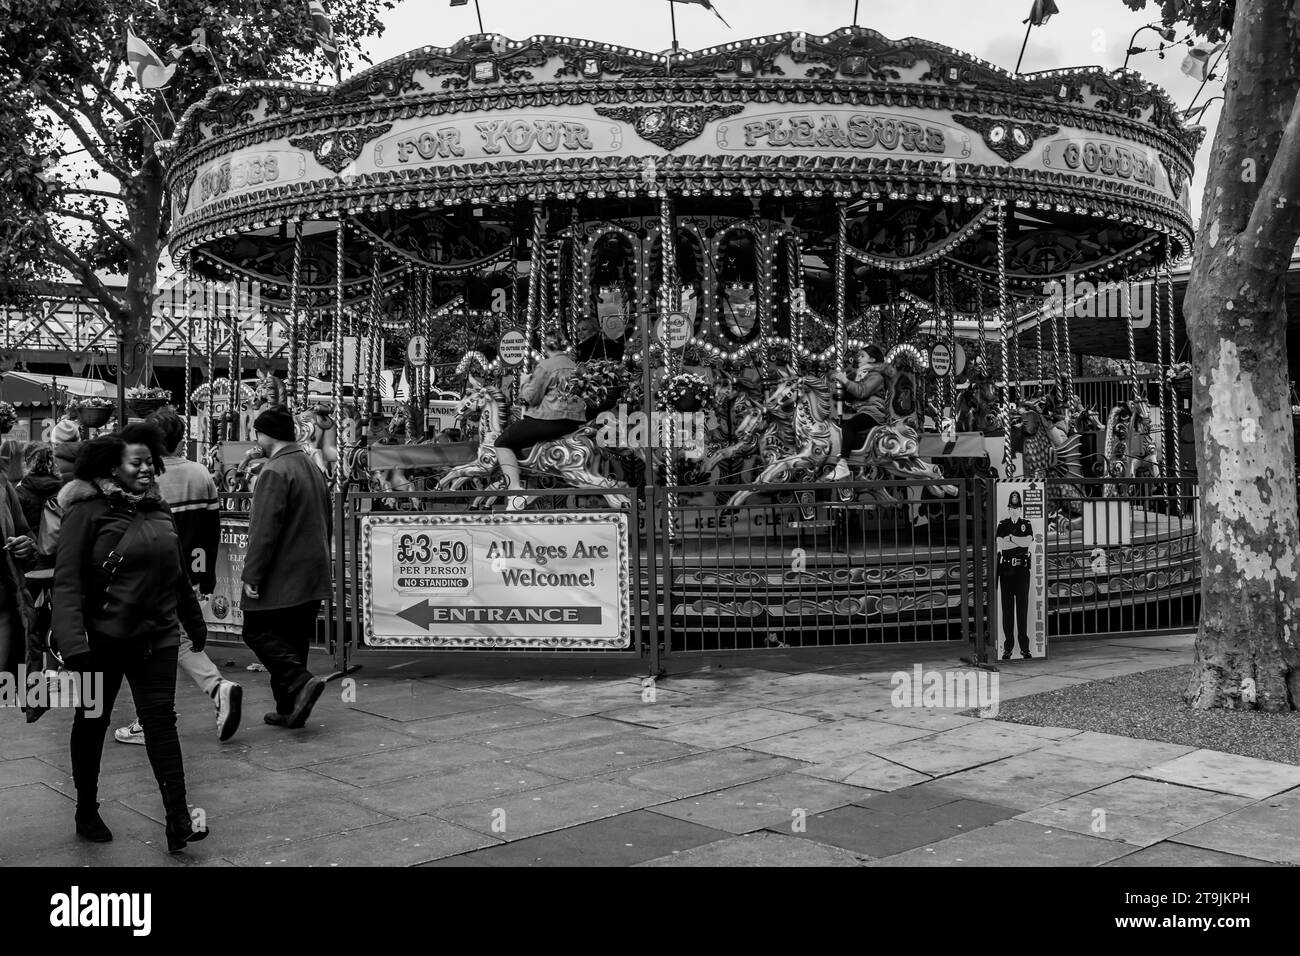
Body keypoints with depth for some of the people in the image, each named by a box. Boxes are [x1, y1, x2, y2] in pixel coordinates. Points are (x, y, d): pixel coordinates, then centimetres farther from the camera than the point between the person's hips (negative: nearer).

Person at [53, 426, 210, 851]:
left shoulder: (158, 510, 8)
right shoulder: (87, 511, -10)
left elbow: (178, 573, 17)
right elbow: (67, 581, -16)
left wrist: (194, 623, 23)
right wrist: (74, 644, -24)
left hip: (156, 637, 4)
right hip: (103, 638, -3)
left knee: (161, 719, -4)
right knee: (93, 721, 12)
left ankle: (178, 821, -8)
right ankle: (87, 812, 30)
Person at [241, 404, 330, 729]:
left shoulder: (275, 471, -15)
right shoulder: (312, 468, 15)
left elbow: (265, 529, -20)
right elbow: (325, 522, 22)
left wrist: (252, 575, -17)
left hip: (281, 576, -9)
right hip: (313, 576, 9)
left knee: (257, 632, 1)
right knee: (293, 638, 12)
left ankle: (300, 682, -13)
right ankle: (289, 708, 15)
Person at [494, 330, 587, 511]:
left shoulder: (545, 365, -9)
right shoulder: (576, 366, 13)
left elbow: (531, 397, -12)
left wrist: (525, 383, 7)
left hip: (549, 419, -8)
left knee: (503, 442, 1)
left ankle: (516, 491, -16)